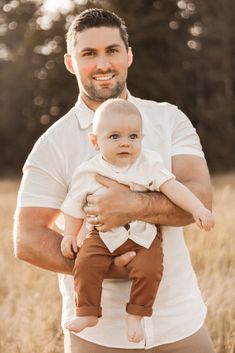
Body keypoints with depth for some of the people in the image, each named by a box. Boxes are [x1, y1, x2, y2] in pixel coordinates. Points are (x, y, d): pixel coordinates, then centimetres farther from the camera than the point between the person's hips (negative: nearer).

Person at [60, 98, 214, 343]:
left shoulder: (148, 165, -4)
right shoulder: (86, 173, -3)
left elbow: (171, 187, -10)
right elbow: (75, 207, 7)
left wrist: (198, 208, -20)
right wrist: (69, 235, -1)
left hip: (143, 234, 0)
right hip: (103, 235, 0)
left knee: (148, 270, -21)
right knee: (85, 265, -21)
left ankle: (136, 316, 0)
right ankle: (87, 313, -4)